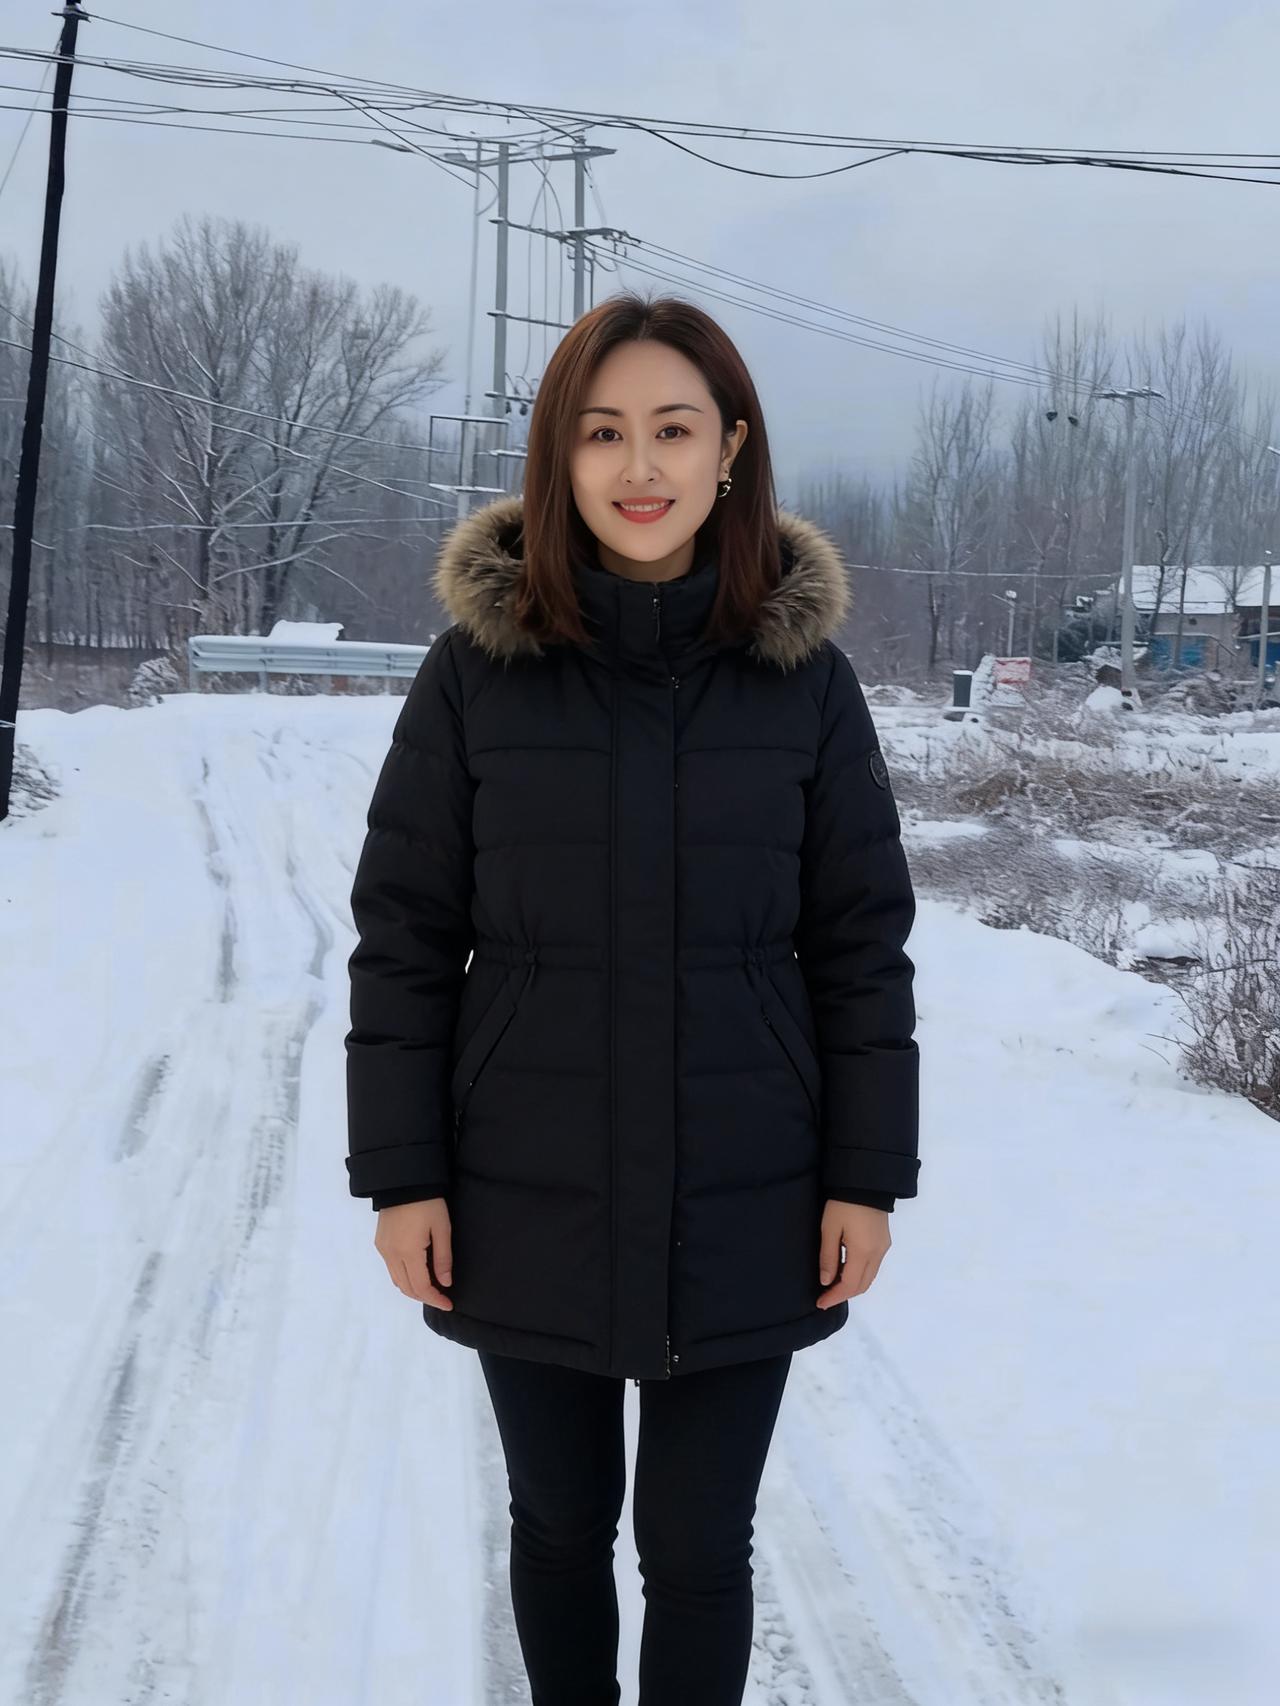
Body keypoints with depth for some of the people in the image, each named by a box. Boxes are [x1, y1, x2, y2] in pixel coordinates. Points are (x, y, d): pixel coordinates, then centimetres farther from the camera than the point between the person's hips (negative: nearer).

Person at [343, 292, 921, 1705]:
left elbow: (861, 938, 0)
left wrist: (867, 1175, -2)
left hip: (742, 1209, 0)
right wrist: (399, 1174, -5)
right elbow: (402, 932, -2)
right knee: (560, 1521, 17)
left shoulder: (804, 673, -4)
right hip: (529, 1205, 1)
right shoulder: (478, 664, -6)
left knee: (698, 1545, 8)